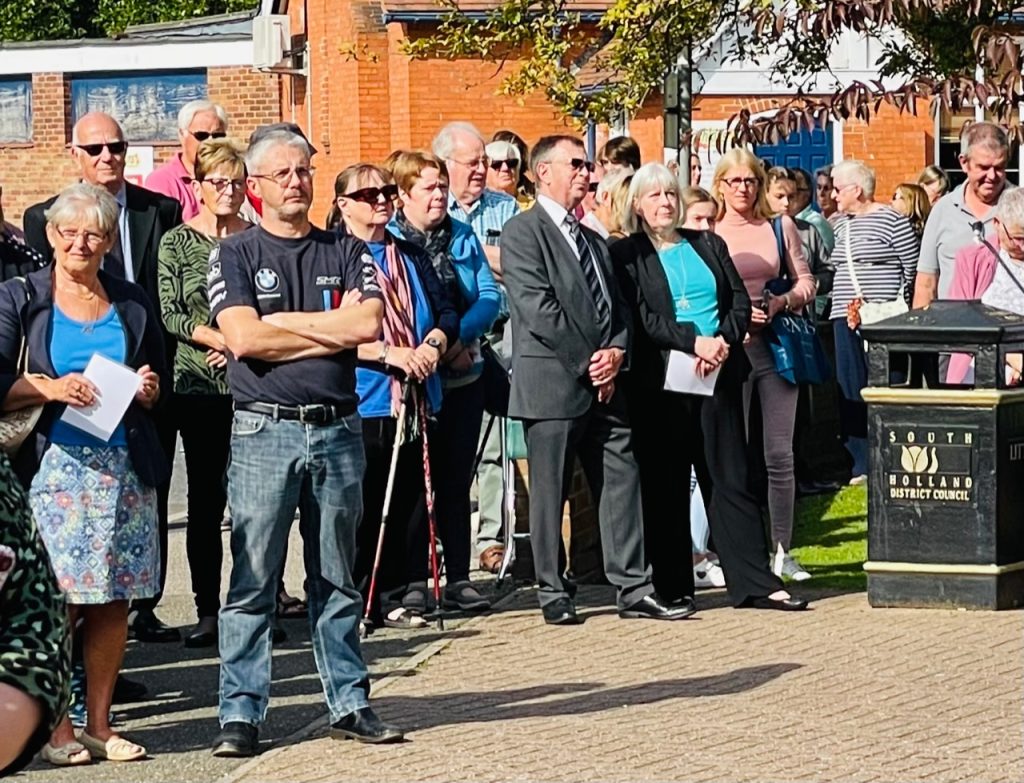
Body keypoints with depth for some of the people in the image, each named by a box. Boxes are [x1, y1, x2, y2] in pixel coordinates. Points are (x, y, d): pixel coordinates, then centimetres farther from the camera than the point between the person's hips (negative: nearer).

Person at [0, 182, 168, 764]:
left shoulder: (133, 303, 15)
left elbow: (161, 380, 22)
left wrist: (150, 389, 0)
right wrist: (48, 388, -18)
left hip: (124, 468, 3)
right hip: (52, 465, -3)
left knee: (113, 600, 3)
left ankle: (100, 723, 11)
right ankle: (56, 727, 1)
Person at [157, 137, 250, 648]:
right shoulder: (177, 242, 5)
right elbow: (169, 315, -1)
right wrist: (221, 339, -12)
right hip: (198, 384, -1)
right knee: (206, 498, 0)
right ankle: (208, 610, 5)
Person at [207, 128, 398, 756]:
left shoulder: (348, 253, 11)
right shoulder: (236, 256, 3)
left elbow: (369, 326, -6)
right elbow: (243, 339, -12)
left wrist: (284, 322, -8)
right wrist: (332, 329, -6)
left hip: (339, 428, 3)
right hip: (264, 430, -3)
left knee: (338, 579, 10)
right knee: (252, 581, -3)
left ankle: (350, 703, 16)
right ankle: (241, 714, 0)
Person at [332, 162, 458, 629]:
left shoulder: (411, 257, 16)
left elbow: (446, 312, 15)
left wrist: (433, 344, -7)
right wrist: (390, 354, -19)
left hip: (415, 397, 6)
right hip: (362, 402, -6)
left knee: (411, 500, 7)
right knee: (363, 507, -3)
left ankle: (409, 593, 13)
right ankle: (360, 603, 4)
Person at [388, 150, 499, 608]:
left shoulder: (462, 237, 9)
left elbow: (489, 295, 3)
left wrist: (458, 337, -14)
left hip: (462, 375, 4)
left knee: (456, 480, 9)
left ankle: (458, 578, 15)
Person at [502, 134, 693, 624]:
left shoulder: (592, 240, 21)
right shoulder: (523, 233, -5)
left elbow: (618, 307, 19)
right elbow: (538, 308, -14)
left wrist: (616, 351, -1)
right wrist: (587, 360, -13)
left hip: (603, 382, 7)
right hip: (552, 384, -7)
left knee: (622, 483, 3)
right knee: (550, 492, 0)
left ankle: (633, 588, 5)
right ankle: (554, 593, 7)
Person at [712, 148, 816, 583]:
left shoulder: (780, 227, 10)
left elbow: (805, 283, 12)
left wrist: (782, 301, -8)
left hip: (775, 343, 2)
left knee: (780, 453, 1)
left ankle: (781, 550, 7)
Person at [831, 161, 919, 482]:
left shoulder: (892, 220, -7)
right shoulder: (840, 224, 15)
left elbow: (914, 269, -6)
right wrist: (842, 305, 6)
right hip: (846, 319, 7)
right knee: (850, 393, 6)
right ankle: (861, 464, 12)